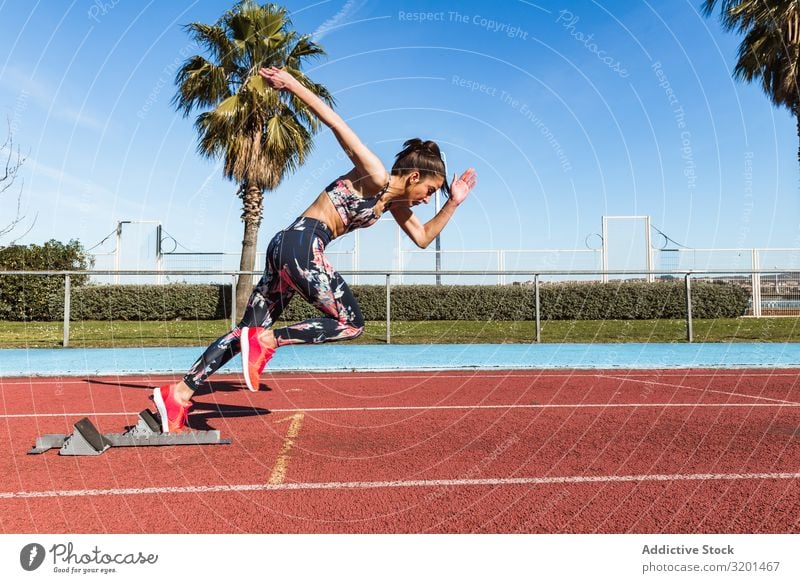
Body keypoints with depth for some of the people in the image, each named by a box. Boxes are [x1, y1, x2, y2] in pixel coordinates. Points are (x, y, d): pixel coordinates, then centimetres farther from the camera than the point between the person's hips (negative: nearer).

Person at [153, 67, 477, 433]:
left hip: (287, 248, 9)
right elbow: (334, 122, -10)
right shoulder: (375, 176, -5)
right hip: (303, 245, -9)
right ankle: (267, 341, -8)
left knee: (251, 330, 7)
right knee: (352, 325, 0)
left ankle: (179, 393, 5)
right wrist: (292, 84, -14)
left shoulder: (394, 203, 21)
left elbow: (423, 237, 29)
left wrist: (453, 203, 21)